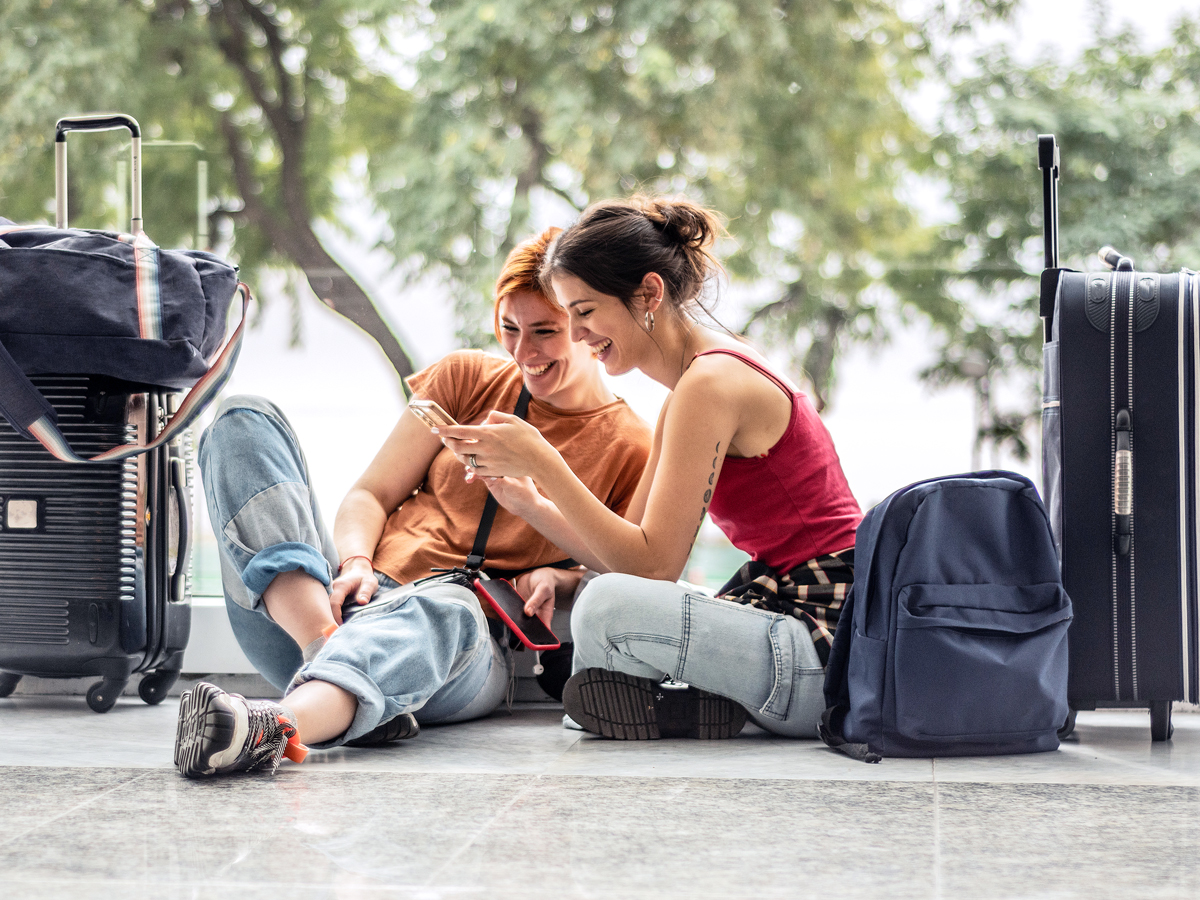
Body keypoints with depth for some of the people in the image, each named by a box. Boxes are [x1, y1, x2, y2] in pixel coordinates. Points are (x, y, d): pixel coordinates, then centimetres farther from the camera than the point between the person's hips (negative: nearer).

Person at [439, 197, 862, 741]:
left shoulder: (712, 382, -16)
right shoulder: (688, 393, 15)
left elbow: (654, 565, -20)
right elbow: (629, 555, 11)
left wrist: (542, 462, -19)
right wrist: (529, 502, -3)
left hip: (828, 647, -10)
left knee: (608, 610, -29)